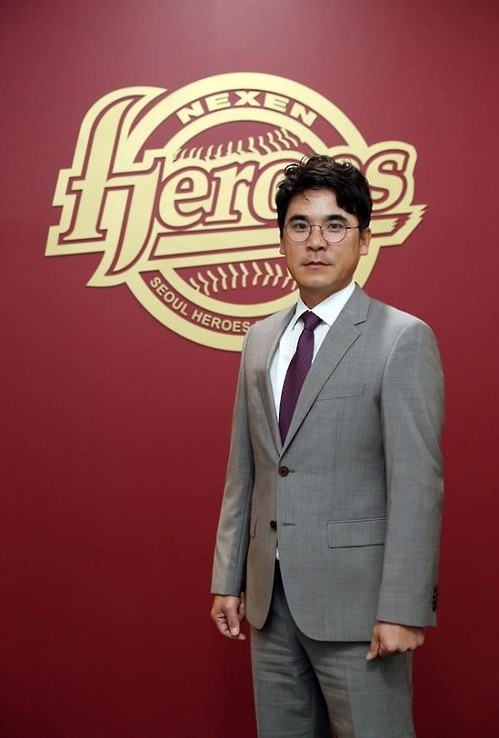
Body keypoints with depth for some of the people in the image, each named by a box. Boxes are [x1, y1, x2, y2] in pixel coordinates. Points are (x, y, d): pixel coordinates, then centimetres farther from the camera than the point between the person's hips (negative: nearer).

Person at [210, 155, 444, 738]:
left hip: (354, 599, -5)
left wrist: (403, 609, -16)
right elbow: (243, 471, 11)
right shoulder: (259, 340, 10)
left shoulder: (403, 339, -8)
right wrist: (228, 579, 10)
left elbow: (417, 484, -13)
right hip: (270, 598, 6)